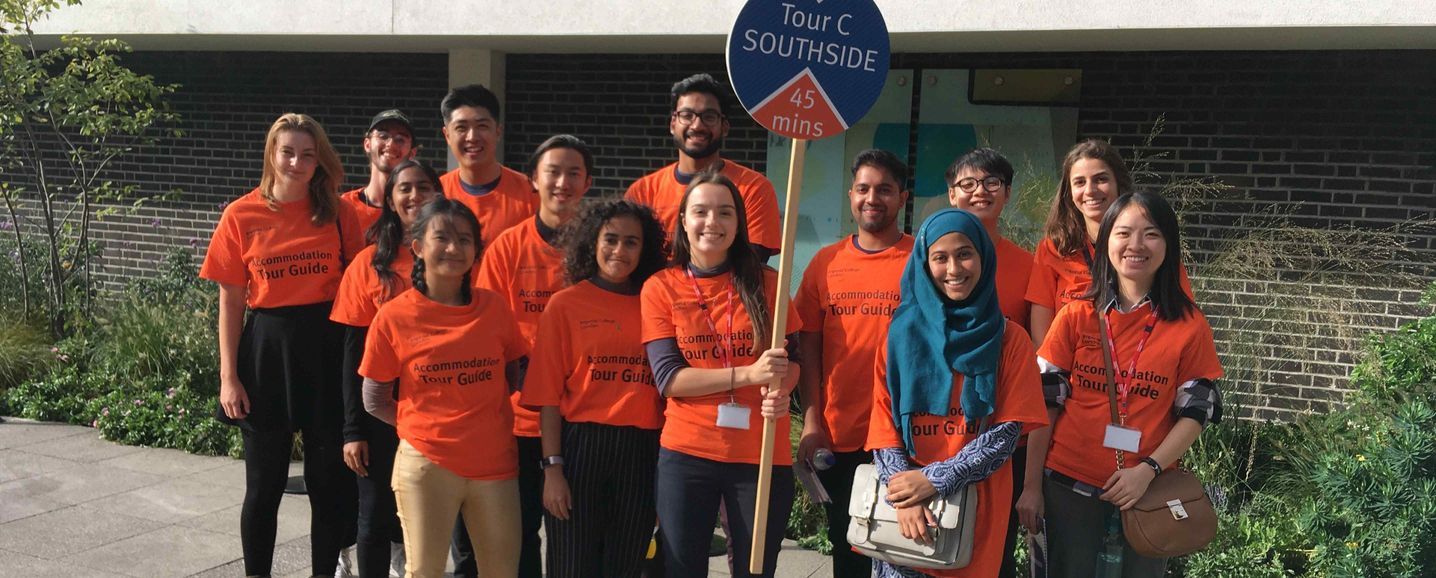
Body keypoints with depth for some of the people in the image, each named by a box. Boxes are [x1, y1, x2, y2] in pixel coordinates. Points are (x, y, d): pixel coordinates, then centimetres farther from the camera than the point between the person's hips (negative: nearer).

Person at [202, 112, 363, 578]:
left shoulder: (339, 213, 1)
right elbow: (231, 301, 1)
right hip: (266, 349, 0)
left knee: (329, 479, 8)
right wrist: (228, 377, -3)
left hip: (327, 349, 1)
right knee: (264, 483, 10)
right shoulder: (242, 216, -1)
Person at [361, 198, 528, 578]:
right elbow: (375, 402, 3)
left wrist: (489, 423, -1)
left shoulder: (495, 308, 0)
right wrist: (425, 426, -3)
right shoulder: (393, 316, -5)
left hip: (496, 463, 2)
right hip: (425, 467, -2)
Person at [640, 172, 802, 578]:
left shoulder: (766, 283, 3)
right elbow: (668, 377, -8)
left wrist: (780, 391, -15)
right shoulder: (660, 288, 0)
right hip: (686, 453, -1)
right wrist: (748, 374, -20)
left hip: (763, 454, 1)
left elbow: (792, 358, 9)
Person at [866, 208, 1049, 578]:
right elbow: (884, 425, -1)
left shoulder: (1009, 339, 1)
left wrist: (935, 480, -14)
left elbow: (1007, 432, -6)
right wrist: (904, 496, -15)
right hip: (904, 507, 1)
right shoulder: (902, 333, 4)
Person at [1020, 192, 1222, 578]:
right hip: (1070, 486, 0)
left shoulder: (1190, 326, -1)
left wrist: (1148, 469, -14)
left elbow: (1196, 412, 0)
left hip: (1149, 488, 0)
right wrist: (1032, 485, -2)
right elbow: (1046, 402, 1)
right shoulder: (1075, 317, 0)